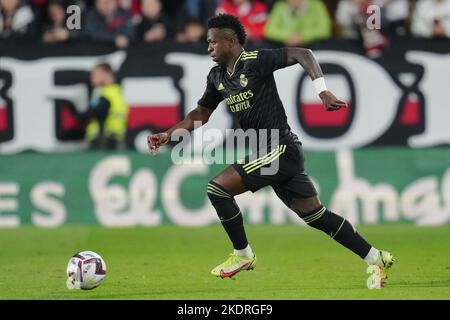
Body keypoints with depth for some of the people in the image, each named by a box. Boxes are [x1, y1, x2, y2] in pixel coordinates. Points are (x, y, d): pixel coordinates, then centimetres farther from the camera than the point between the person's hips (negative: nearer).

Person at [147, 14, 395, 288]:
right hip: (270, 152, 8)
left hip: (281, 149, -8)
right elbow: (201, 114, 20)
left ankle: (243, 254, 2)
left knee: (218, 188, -14)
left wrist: (323, 92, -23)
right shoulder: (217, 76, 12)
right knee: (314, 214, 9)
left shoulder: (256, 61, -13)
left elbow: (303, 55, -15)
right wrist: (168, 135, 9)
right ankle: (375, 259, 16)